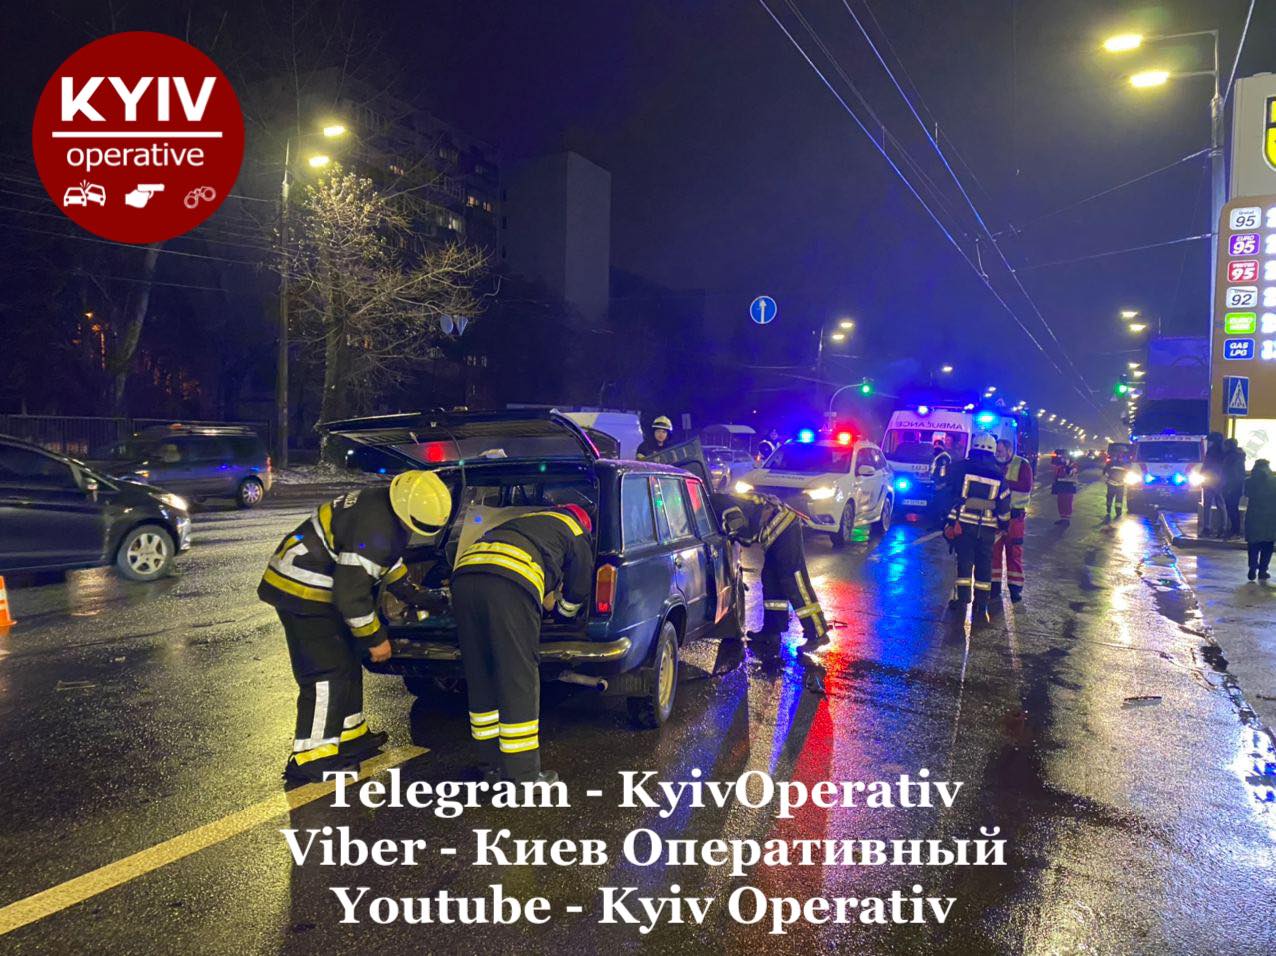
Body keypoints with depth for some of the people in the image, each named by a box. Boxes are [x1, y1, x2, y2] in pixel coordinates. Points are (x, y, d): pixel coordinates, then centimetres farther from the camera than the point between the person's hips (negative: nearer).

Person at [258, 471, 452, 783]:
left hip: (317, 590, 11)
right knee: (327, 674, -10)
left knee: (347, 664, 16)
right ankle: (309, 758, -5)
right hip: (301, 592, -11)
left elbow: (389, 561, 22)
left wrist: (415, 595, 25)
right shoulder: (375, 527, -28)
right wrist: (375, 638, -16)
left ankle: (350, 736, 27)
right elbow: (351, 592, -27)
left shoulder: (386, 509, 4)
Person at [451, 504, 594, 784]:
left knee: (480, 678, 15)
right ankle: (522, 775, 6)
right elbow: (578, 592, 30)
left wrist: (551, 601, 61)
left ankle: (494, 764, 26)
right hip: (509, 583, -7)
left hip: (463, 573, 7)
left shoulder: (528, 521, 41)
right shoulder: (576, 532, 24)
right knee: (519, 683, 1)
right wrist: (564, 610, 50)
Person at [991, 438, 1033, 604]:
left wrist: (1004, 482, -22)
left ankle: (1015, 587, 7)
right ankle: (994, 585, 13)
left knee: (1014, 552, 1)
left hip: (1015, 515, -4)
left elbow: (1026, 487, -16)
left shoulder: (1022, 464, -5)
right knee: (994, 550, 5)